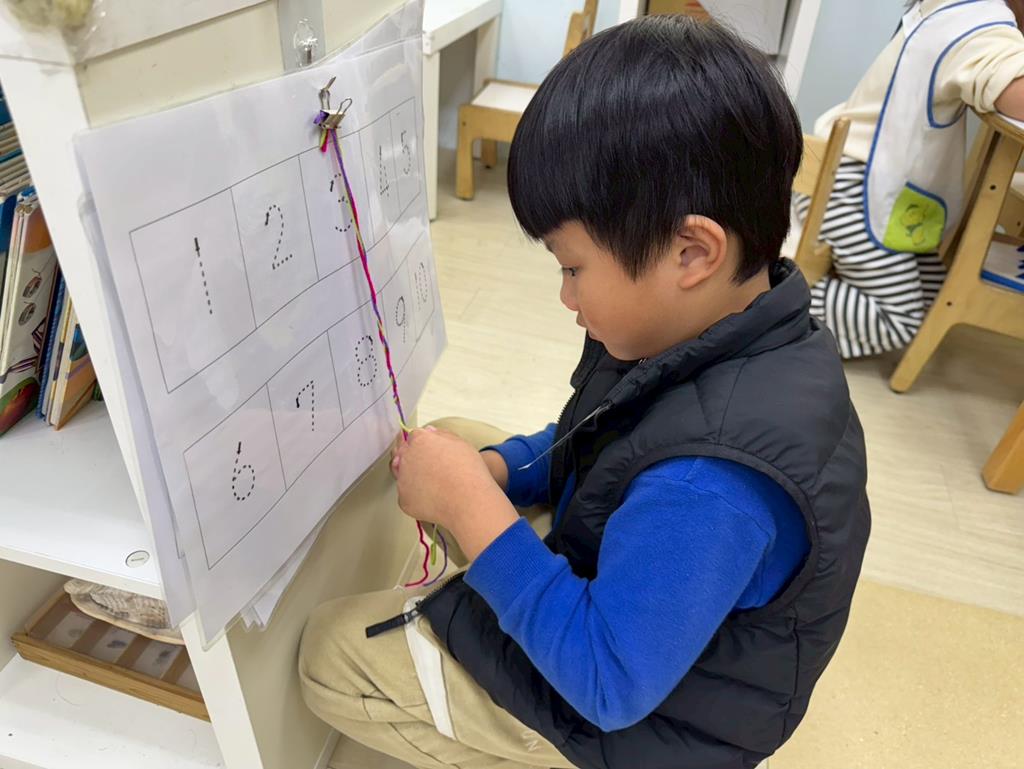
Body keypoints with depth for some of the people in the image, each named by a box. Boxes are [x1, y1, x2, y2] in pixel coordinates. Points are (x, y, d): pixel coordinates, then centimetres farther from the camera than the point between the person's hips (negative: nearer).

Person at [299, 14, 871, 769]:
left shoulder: (712, 483, -42)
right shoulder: (740, 331, -13)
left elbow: (608, 683, -30)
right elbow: (603, 447, 3)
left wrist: (469, 503, -31)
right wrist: (492, 468, -13)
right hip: (616, 587, 8)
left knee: (329, 651, 0)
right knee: (448, 440, 11)